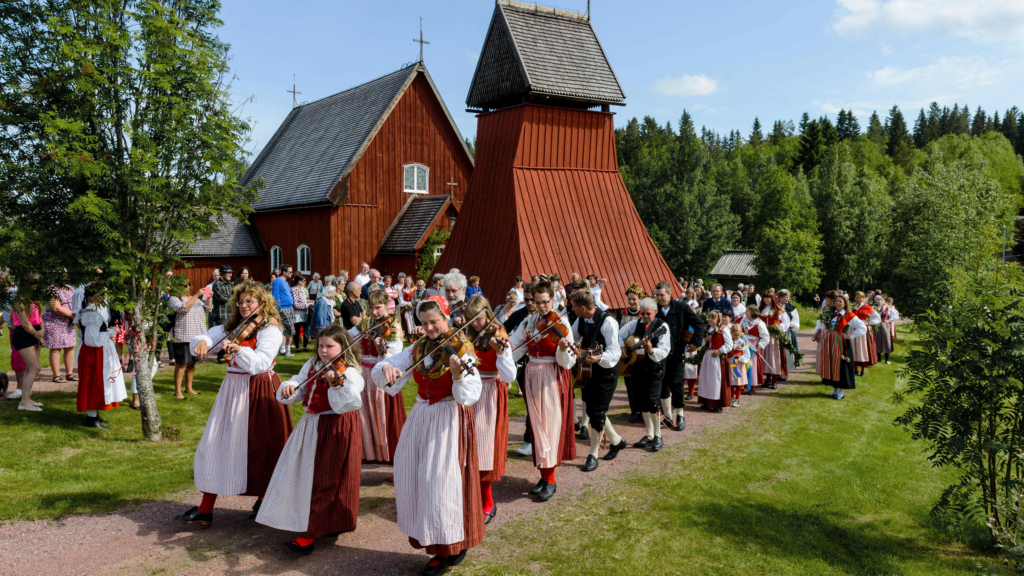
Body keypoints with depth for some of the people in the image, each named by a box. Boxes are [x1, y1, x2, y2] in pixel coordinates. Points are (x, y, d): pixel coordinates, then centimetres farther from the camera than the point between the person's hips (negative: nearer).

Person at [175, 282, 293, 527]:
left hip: (258, 391, -6)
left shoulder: (270, 329, -9)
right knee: (217, 445, 5)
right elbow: (208, 338, 2)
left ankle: (264, 500, 24)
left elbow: (261, 362, -23)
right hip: (232, 389, 6)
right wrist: (201, 342, -21)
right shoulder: (231, 327, 11)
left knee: (260, 447, 2)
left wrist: (238, 349, -38)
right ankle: (205, 510, 12)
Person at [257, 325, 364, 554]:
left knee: (322, 480, -2)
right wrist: (288, 389, -14)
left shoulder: (349, 373, -14)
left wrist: (335, 384, -41)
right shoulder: (312, 366, 10)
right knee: (307, 474, 17)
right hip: (310, 427, 9)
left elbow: (348, 404, -26)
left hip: (336, 430, -9)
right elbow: (299, 387, 8)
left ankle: (309, 535, 6)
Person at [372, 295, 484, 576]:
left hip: (450, 421, -6)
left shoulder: (460, 350, -9)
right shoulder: (417, 349, 7)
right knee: (415, 477, 7)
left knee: (444, 481, -6)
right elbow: (378, 371, 3)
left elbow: (469, 397, -20)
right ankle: (440, 548, 23)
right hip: (421, 419, 6)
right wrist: (386, 368, -19)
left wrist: (458, 374, -38)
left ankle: (455, 545, 15)